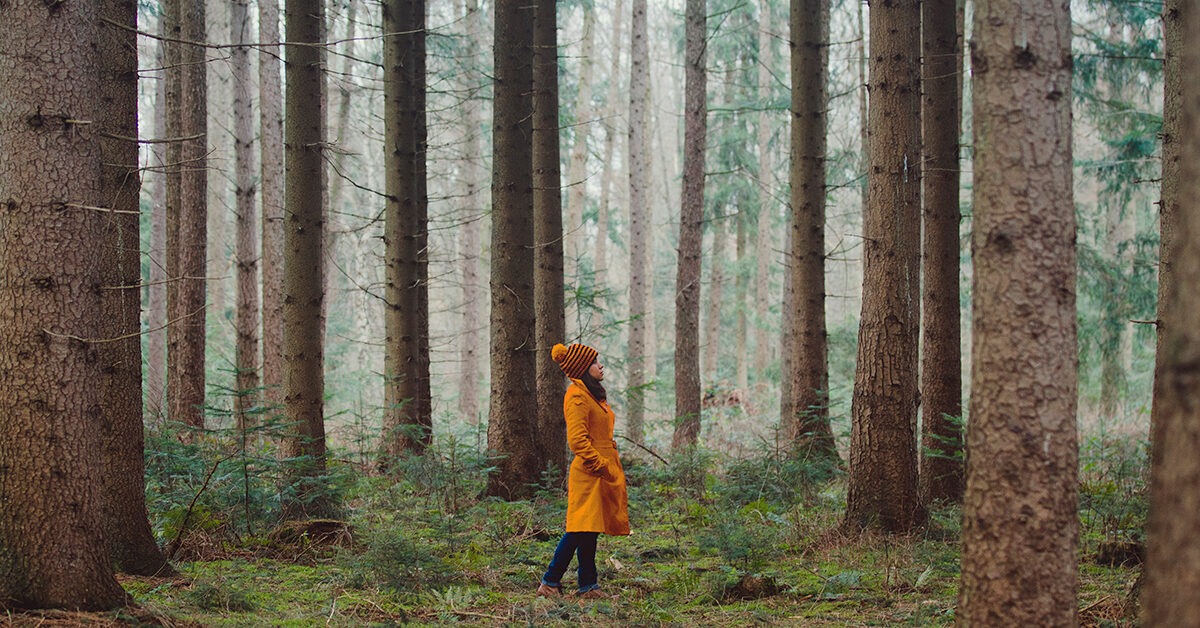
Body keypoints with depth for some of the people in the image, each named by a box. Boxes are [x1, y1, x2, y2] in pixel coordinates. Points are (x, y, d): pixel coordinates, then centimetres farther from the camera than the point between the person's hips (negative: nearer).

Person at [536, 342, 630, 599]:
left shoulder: (593, 394, 18)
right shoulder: (577, 395, -12)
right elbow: (577, 440, -20)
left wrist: (613, 470, 18)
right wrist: (603, 467, -19)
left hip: (603, 472, 10)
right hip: (589, 474, -10)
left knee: (589, 530, 10)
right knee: (582, 529, -10)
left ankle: (589, 585, 12)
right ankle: (550, 583, -5)